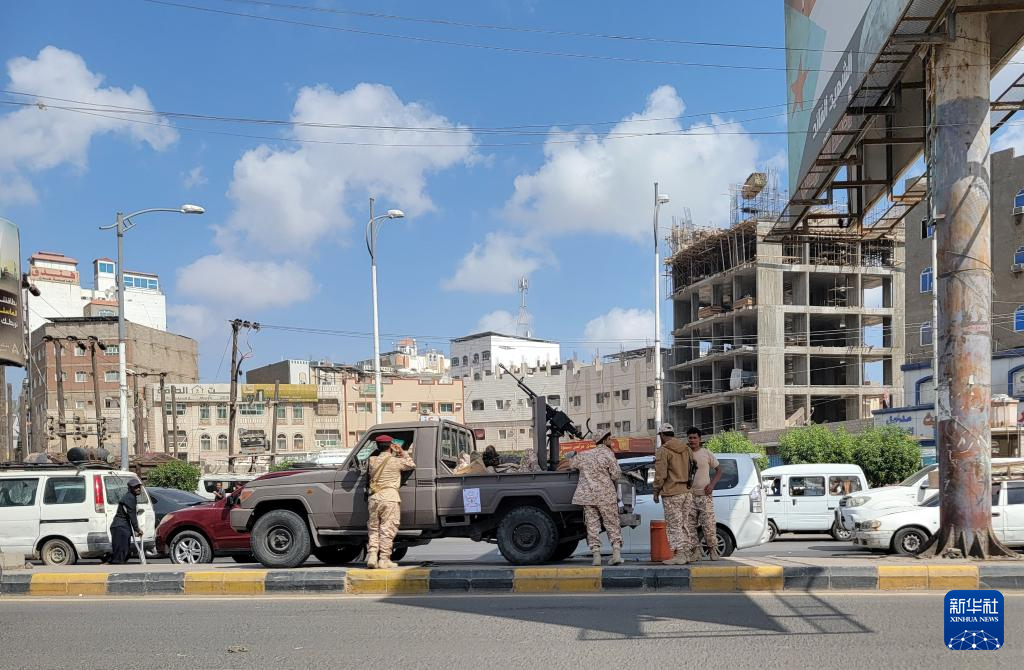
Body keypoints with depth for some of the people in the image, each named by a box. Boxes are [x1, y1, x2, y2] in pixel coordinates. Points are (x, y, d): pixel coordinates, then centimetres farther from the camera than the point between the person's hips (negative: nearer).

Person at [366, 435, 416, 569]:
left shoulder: (372, 461, 6)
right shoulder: (396, 461, -3)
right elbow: (412, 465, 10)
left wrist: (395, 454, 26)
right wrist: (403, 452, 17)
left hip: (374, 497, 4)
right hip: (390, 497, -4)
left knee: (373, 528, 14)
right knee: (387, 529, 0)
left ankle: (372, 556, 5)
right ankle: (384, 559, 0)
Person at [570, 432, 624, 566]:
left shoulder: (583, 455, 9)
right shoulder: (608, 454, -6)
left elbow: (570, 466, 20)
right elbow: (616, 474, -9)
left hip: (587, 495, 3)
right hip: (606, 495, -3)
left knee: (592, 525, 5)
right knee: (612, 524, 6)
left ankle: (596, 555, 0)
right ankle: (617, 553, -2)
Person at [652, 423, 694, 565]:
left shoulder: (663, 451, -11)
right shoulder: (686, 449, 12)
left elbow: (660, 474, -14)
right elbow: (691, 470, 17)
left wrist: (656, 491, -3)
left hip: (672, 494, -7)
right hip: (686, 492, 8)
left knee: (674, 526, -3)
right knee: (683, 525, 14)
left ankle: (679, 555, -4)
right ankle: (686, 554, 17)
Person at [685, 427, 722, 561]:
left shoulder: (706, 452, 3)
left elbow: (718, 470, 9)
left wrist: (712, 484, -4)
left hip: (705, 495, -2)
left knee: (708, 525, -5)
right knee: (689, 526, 1)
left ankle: (713, 551, 6)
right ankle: (695, 553, 9)